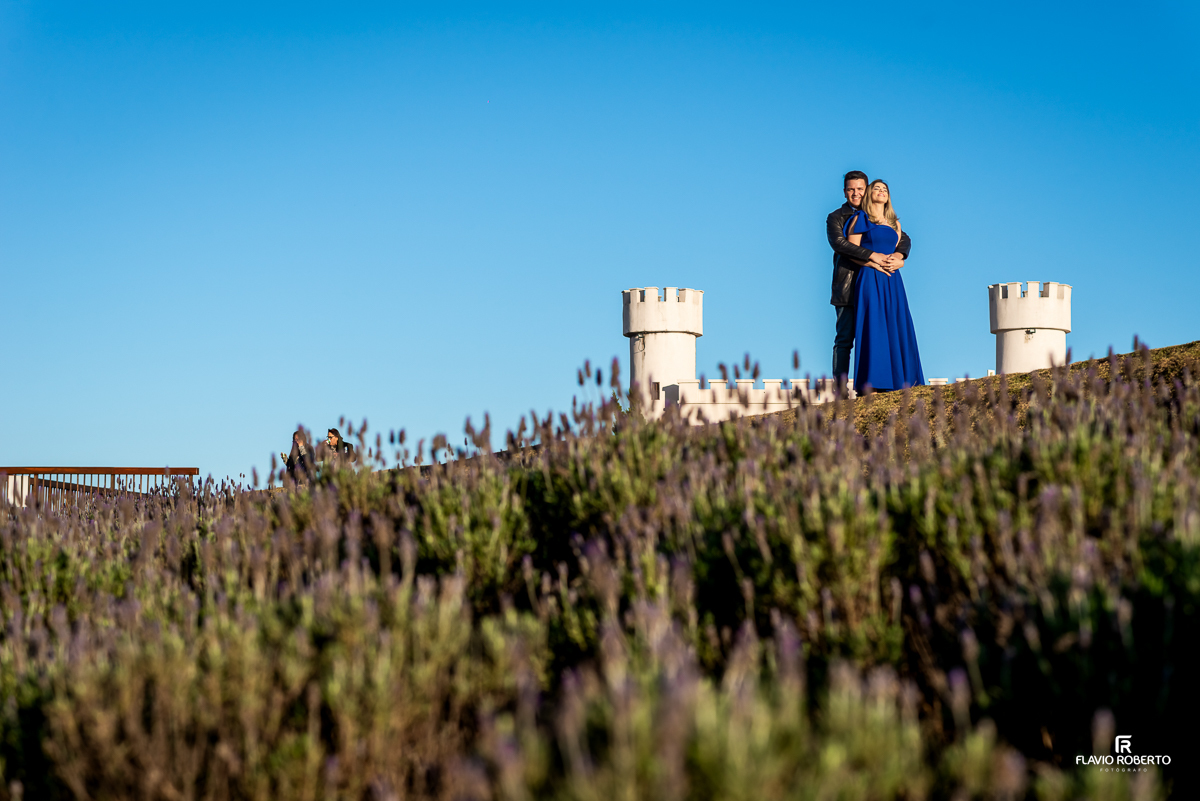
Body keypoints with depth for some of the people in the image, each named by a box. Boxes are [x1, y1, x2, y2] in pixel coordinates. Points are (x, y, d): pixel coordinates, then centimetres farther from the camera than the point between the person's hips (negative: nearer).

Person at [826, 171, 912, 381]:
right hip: (847, 289, -4)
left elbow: (903, 238, 11)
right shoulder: (836, 218, 5)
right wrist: (873, 256, -22)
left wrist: (899, 255, -13)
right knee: (844, 339, -5)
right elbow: (839, 243, -14)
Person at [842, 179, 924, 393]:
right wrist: (873, 263, -14)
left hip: (892, 281, 5)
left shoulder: (894, 222, 18)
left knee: (895, 328, -1)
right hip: (870, 279, -5)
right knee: (872, 327, -11)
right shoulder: (860, 219, 4)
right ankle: (870, 383, -13)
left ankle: (896, 380, 1)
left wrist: (894, 261, -4)